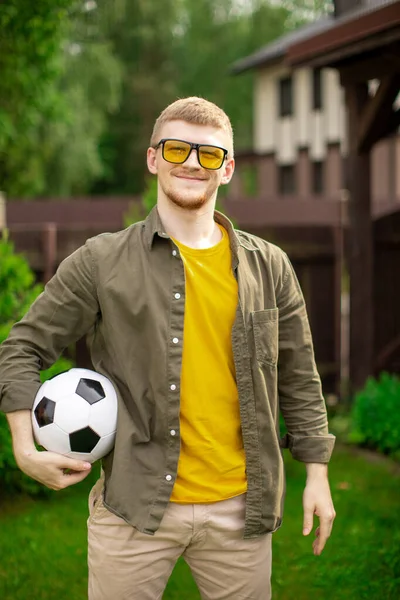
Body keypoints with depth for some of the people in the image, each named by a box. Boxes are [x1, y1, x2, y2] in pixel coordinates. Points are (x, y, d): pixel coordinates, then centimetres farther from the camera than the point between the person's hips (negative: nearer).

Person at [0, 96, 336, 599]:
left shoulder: (269, 267, 6)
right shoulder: (101, 262, -1)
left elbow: (298, 378, 12)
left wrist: (317, 474, 8)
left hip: (239, 508, 2)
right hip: (134, 507, -2)